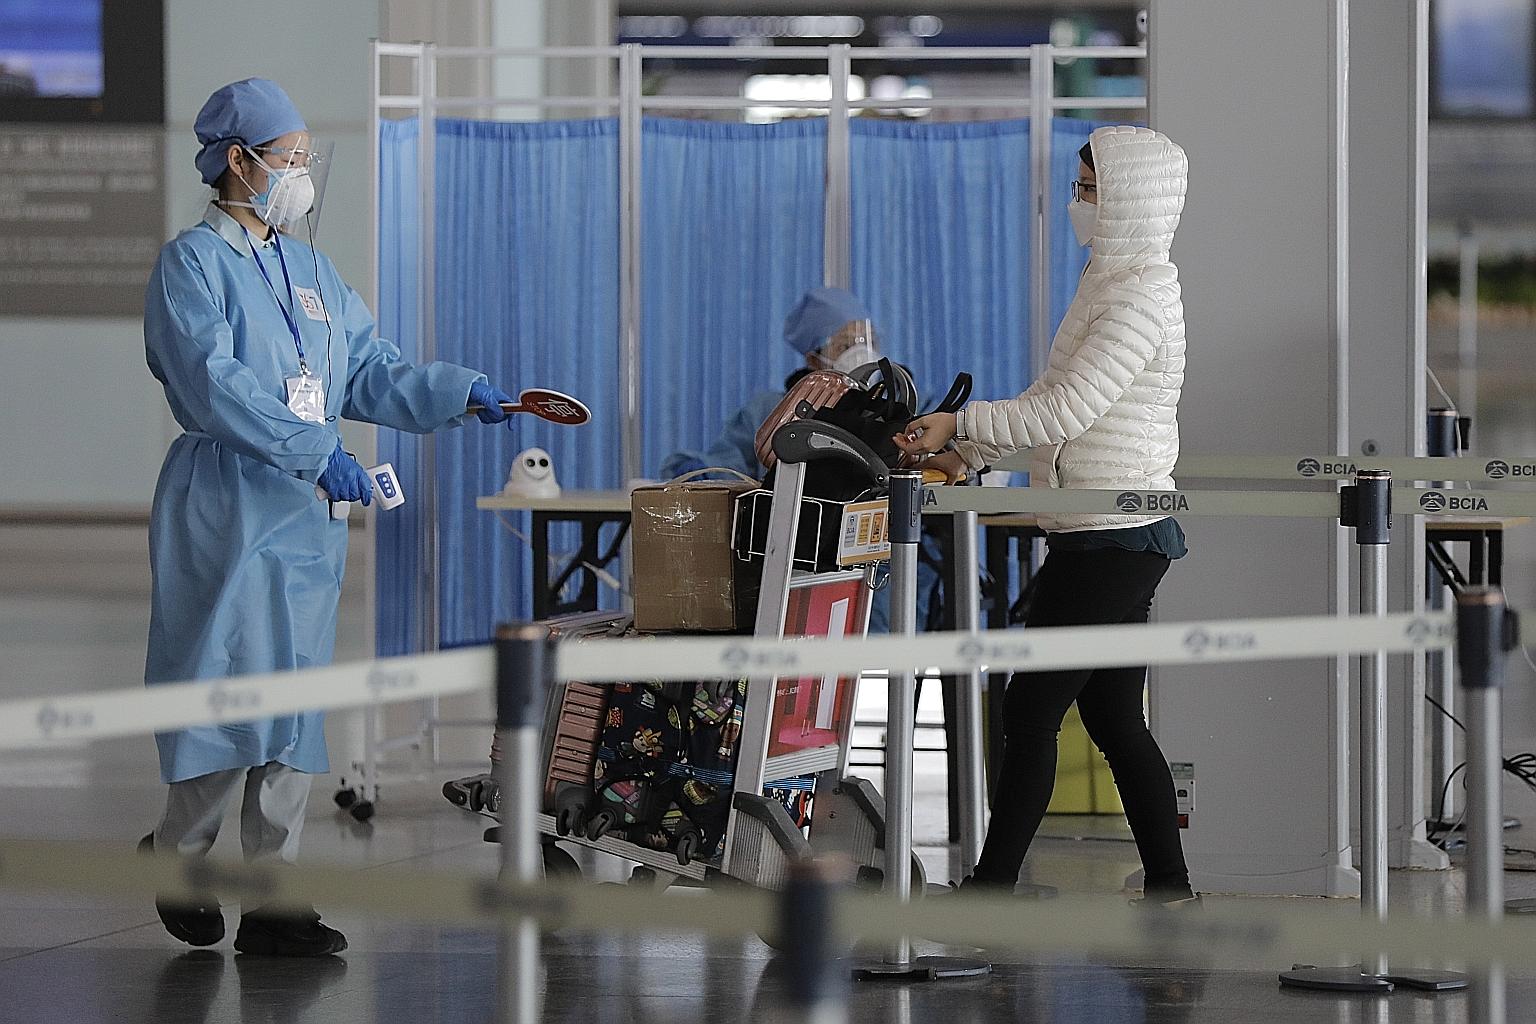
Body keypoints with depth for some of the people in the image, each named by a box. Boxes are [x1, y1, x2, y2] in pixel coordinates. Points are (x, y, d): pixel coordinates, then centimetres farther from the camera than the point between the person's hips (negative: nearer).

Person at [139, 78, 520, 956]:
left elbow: (368, 371, 16)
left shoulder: (310, 270, 17)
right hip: (228, 507, -7)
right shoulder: (193, 265, -6)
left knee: (297, 699, 4)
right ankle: (175, 854, 14)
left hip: (309, 510, 7)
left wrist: (462, 393, 1)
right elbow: (216, 385, -18)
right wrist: (316, 452, -23)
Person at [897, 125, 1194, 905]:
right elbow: (1056, 402, 22)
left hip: (1114, 539, -10)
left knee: (1031, 710, -7)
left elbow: (1065, 409, -21)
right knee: (1113, 717, 11)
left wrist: (961, 424, -12)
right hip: (1106, 538, 10)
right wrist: (968, 455, 15)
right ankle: (1169, 889, 14)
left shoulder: (1141, 296, -15)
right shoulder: (1109, 284, 17)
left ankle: (992, 890, -4)